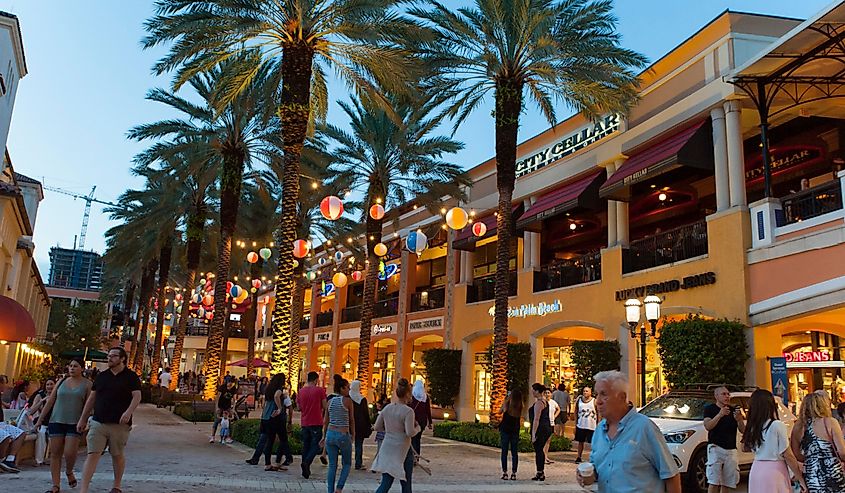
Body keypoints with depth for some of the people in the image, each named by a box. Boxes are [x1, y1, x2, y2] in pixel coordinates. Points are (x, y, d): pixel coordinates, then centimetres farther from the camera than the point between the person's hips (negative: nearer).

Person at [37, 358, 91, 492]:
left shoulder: (87, 384, 1)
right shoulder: (62, 381, 9)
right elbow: (50, 401, 12)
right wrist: (40, 419, 10)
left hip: (75, 423, -3)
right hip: (56, 421, 3)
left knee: (70, 453, -12)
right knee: (55, 453, 2)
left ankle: (69, 472, 20)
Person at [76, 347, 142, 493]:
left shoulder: (131, 377, 0)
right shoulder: (101, 376, 12)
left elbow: (137, 396, -8)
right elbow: (91, 398, 16)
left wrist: (129, 412, -25)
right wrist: (83, 419, 14)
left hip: (119, 425, -3)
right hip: (98, 422, 3)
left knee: (117, 455, 9)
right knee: (92, 455, -5)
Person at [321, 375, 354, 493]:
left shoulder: (330, 401, 6)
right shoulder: (348, 401, -7)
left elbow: (325, 421, 10)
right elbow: (352, 420, -1)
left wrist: (324, 436, 18)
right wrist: (353, 435, 11)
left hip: (330, 434, 4)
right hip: (343, 435, -4)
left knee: (332, 466, 11)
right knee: (347, 464, 14)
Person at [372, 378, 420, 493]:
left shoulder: (387, 408, 4)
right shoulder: (408, 411, -14)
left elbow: (377, 427, 9)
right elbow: (410, 433, -19)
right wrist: (417, 428, 0)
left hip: (387, 449, 5)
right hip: (402, 450, -5)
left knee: (385, 483, 8)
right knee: (406, 484, 12)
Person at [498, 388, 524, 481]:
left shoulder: (507, 403, -11)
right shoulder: (521, 406, -6)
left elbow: (500, 411, 6)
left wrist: (506, 400, 9)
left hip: (505, 430, -2)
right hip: (515, 431, 2)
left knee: (504, 452, 5)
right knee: (515, 453, 8)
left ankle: (504, 473, 3)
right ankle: (513, 473, 7)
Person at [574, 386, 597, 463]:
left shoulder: (594, 401, -3)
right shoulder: (579, 400, 5)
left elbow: (598, 413, 0)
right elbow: (576, 412, 9)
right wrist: (575, 424, 5)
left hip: (592, 426, -2)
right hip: (581, 425, 3)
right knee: (580, 442, 10)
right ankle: (579, 457, 19)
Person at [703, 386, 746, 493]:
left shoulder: (734, 410, 12)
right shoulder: (710, 409, 1)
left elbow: (743, 430, 7)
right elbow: (707, 426, -14)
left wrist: (739, 419, -14)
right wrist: (719, 415, -27)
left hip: (731, 449, 4)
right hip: (716, 448, -4)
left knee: (727, 483, 4)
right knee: (714, 482, -10)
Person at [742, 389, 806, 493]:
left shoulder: (752, 426, 2)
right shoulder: (777, 425, -13)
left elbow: (745, 448, 15)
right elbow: (788, 456, -12)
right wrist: (801, 479, -4)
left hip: (756, 470, 5)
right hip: (774, 471, -5)